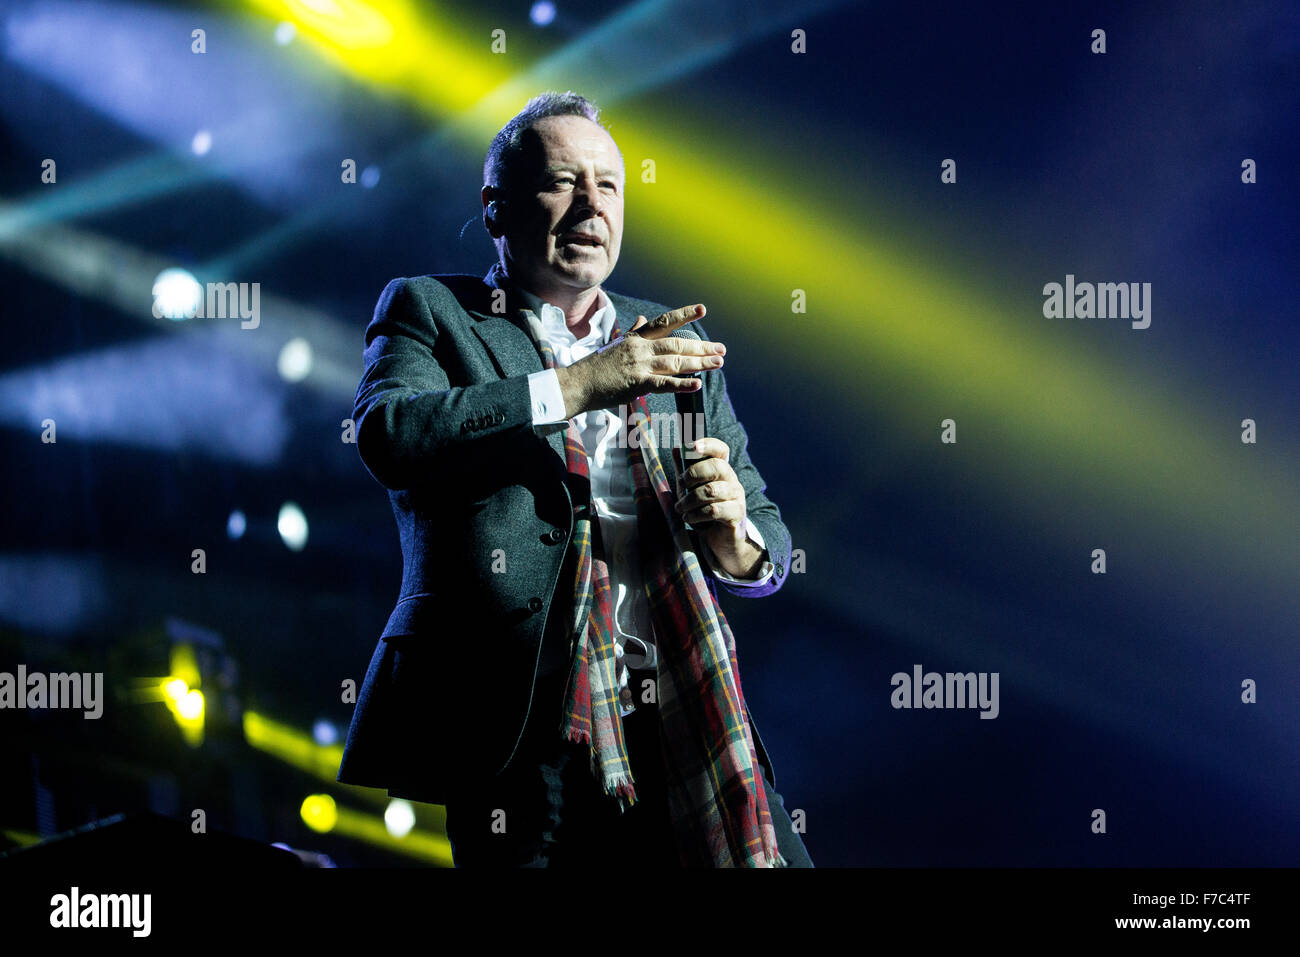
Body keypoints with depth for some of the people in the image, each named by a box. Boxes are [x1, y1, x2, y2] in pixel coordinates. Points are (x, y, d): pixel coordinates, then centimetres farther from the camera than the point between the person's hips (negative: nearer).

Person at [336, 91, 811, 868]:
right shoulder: (429, 310, 10)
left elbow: (769, 541, 19)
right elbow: (390, 435, -12)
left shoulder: (678, 342, 20)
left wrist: (732, 538, -5)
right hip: (520, 732, -3)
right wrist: (581, 383, -14)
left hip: (680, 715, 4)